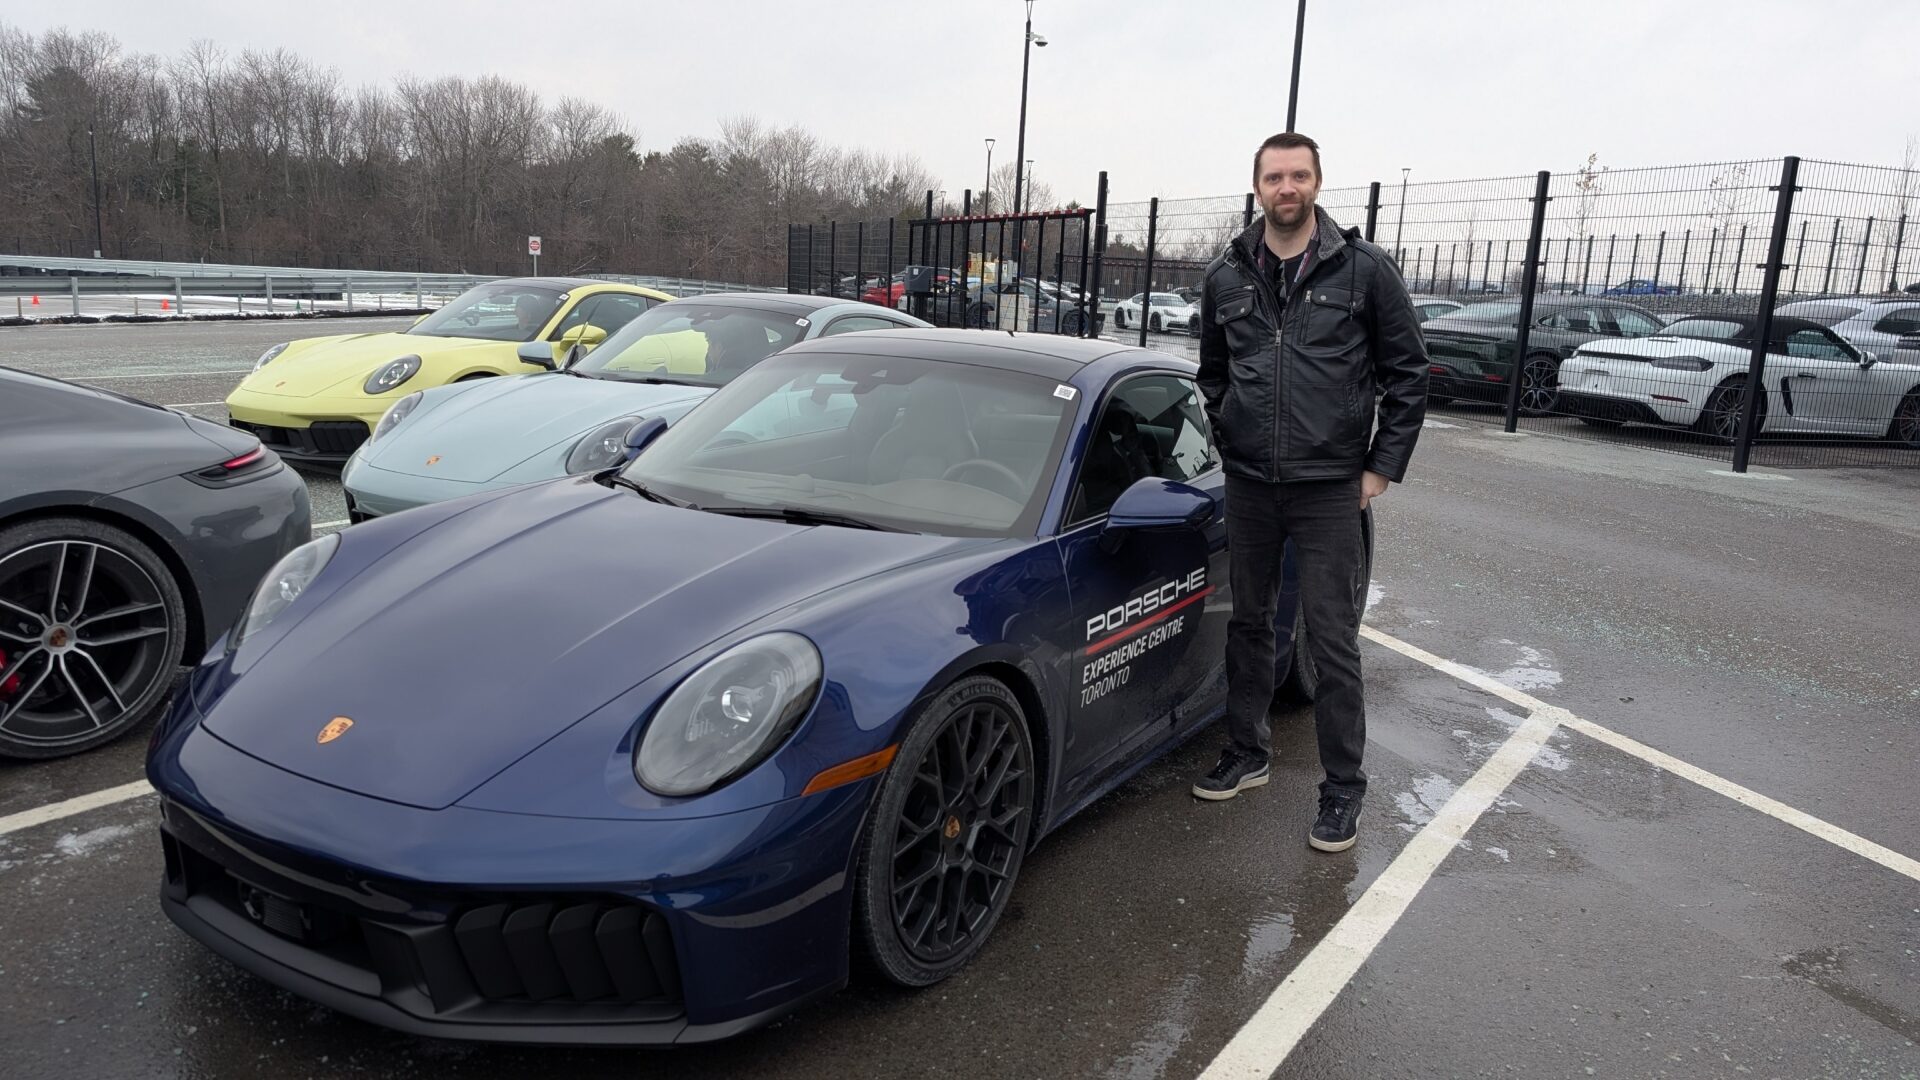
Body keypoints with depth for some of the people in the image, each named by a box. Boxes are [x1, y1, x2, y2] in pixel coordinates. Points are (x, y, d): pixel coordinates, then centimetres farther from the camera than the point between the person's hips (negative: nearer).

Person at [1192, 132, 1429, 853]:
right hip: (1248, 485, 4)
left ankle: (1343, 791, 12)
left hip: (1329, 489, -3)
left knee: (1333, 642, 0)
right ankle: (1246, 755, 31)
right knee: (1249, 624, 15)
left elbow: (1408, 373, 1)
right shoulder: (1226, 276, 6)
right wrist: (1230, 443, 11)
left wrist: (1383, 466, -3)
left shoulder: (1365, 269, -3)